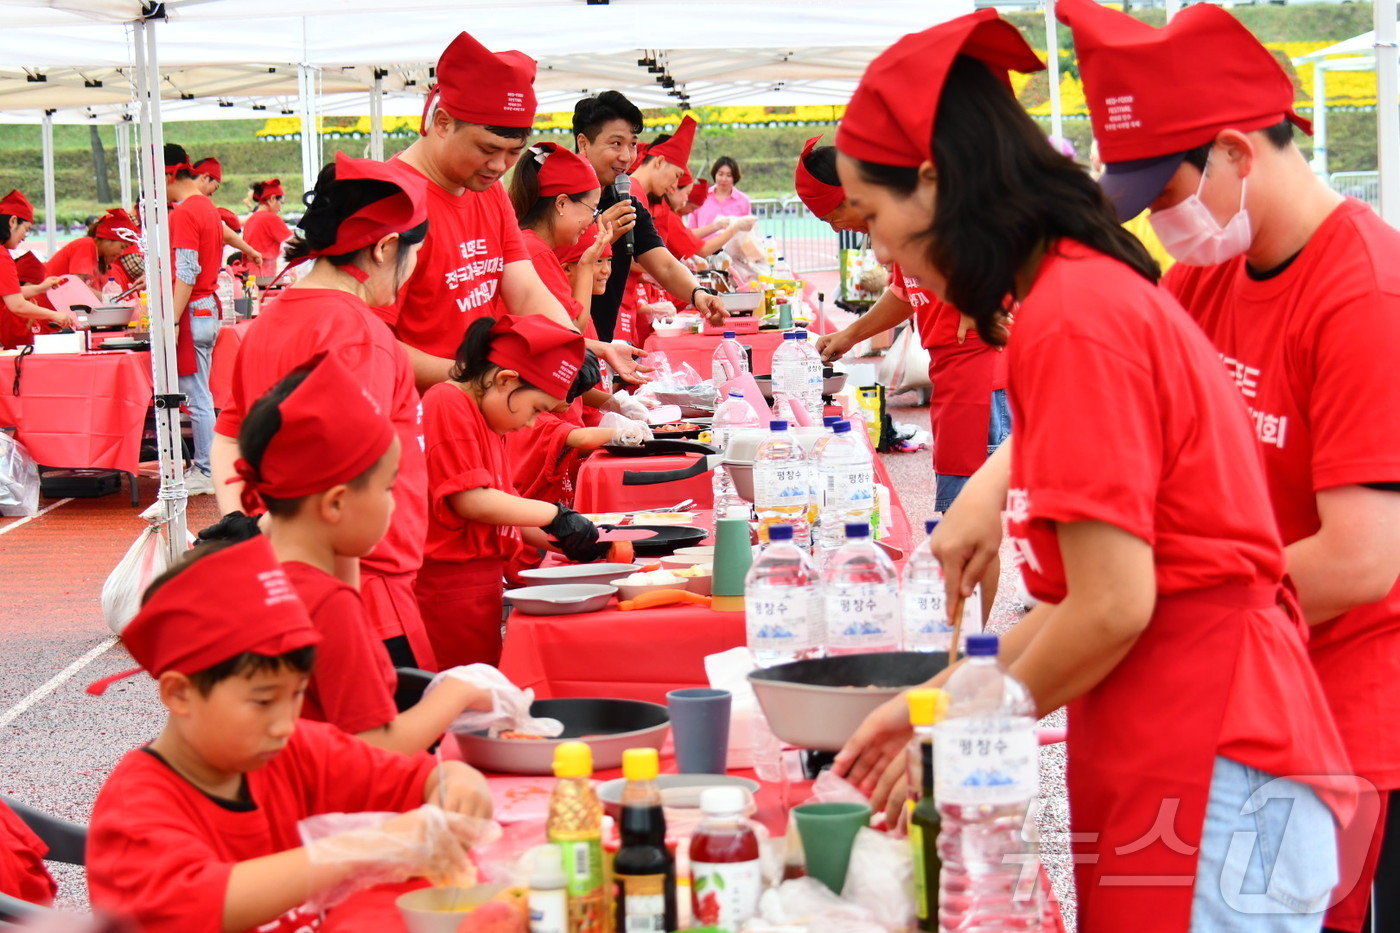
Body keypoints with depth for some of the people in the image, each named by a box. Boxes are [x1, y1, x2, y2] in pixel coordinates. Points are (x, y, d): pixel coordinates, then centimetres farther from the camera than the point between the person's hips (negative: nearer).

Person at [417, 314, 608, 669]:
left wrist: (560, 540, 10)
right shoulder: (448, 405, -14)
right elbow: (469, 500, -20)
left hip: (484, 580, 10)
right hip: (452, 583, -10)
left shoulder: (487, 420, 17)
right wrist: (554, 515, -12)